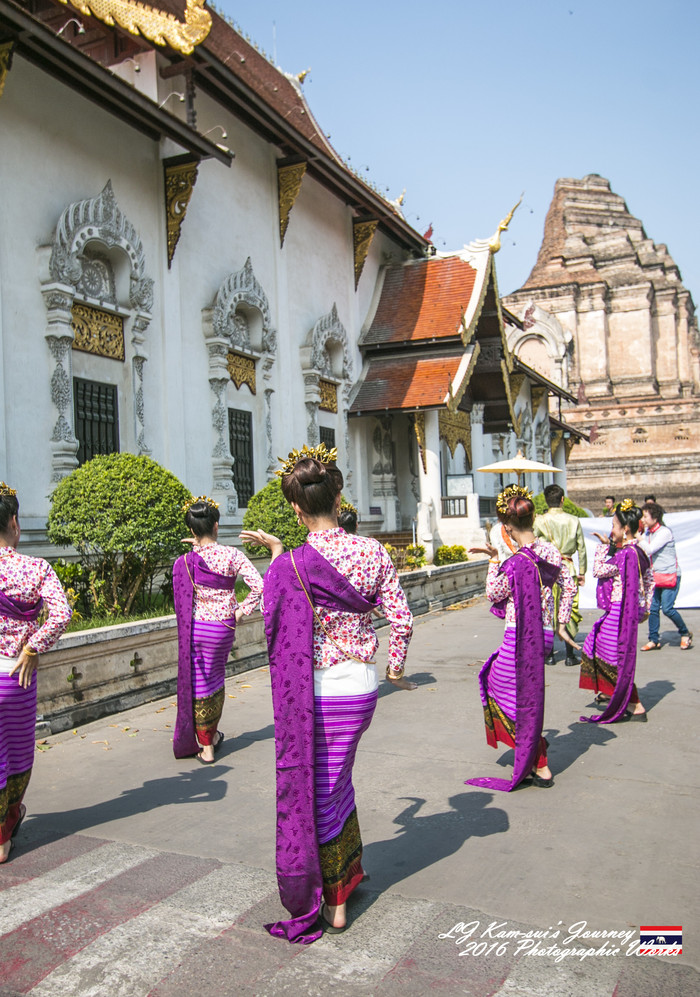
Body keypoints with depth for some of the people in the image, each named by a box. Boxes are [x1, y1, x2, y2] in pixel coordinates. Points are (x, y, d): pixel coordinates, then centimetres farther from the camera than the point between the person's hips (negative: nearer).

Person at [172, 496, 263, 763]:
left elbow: (182, 604, 4)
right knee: (216, 679, 22)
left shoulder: (183, 562, -9)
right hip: (222, 628, 1)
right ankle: (212, 734, 39)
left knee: (198, 683, 12)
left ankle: (206, 747, 18)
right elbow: (258, 586, -18)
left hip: (193, 628, -1)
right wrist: (240, 610, -5)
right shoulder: (232, 555, -12)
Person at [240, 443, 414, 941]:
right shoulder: (373, 551, -7)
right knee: (337, 779, 26)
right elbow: (402, 619, -4)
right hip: (363, 685, 4)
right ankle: (346, 876, 42)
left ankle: (330, 903, 31)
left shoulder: (291, 565, -18)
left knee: (315, 790, 16)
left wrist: (277, 551, 10)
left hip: (313, 692, -4)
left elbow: (277, 617, 2)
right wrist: (395, 667, 13)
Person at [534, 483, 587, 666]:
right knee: (569, 610, 7)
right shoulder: (573, 520, 0)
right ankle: (570, 654, 9)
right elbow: (581, 548, 3)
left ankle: (549, 654, 12)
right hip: (568, 570, 1)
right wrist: (582, 572, 12)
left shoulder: (540, 521, -6)